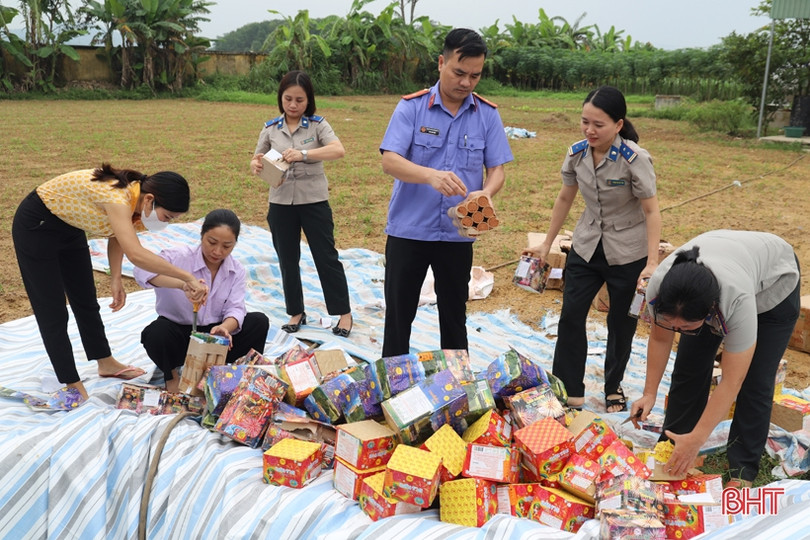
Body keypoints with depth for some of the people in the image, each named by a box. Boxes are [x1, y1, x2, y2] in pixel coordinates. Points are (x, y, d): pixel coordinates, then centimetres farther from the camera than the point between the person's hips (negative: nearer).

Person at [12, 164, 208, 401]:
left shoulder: (135, 199, -12)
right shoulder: (116, 197, -38)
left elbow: (117, 236, 3)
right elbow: (135, 254, -50)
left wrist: (116, 279, -8)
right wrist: (187, 277, -50)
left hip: (69, 228, 8)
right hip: (36, 227, -8)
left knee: (86, 301, 17)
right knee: (52, 311, 1)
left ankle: (105, 363, 33)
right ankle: (73, 386, 11)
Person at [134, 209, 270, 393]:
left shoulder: (237, 271, -4)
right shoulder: (180, 257, -17)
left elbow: (235, 309, -14)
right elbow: (142, 270, -36)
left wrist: (225, 327, -40)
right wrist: (182, 284, -53)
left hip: (213, 335, 3)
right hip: (178, 333, -2)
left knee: (259, 321, -18)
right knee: (156, 332, -36)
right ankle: (171, 376, -4)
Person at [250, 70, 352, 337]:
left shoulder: (318, 125, -5)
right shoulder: (271, 128, 4)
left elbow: (339, 150, -21)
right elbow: (257, 160, 9)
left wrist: (303, 154, -33)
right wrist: (256, 166, -16)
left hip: (314, 201, -3)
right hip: (281, 203, 3)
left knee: (326, 257, 3)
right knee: (288, 261, 11)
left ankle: (344, 313, 15)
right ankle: (296, 313, 26)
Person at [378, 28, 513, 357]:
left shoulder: (488, 115, 0)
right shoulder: (411, 107, -7)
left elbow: (497, 170, -2)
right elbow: (389, 161, -17)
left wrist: (486, 193, -25)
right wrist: (431, 175, -35)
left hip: (458, 234, 2)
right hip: (408, 230, -2)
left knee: (454, 317, 15)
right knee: (398, 314, 9)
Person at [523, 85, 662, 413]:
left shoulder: (635, 159, -21)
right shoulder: (577, 153, -7)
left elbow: (651, 211, -17)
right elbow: (564, 199, 6)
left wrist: (652, 263, -23)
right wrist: (546, 244, 10)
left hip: (628, 254, -4)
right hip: (586, 248, 4)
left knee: (621, 324, 10)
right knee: (570, 317, 1)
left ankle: (614, 388, 32)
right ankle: (569, 392, 12)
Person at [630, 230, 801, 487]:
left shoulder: (738, 300, -44)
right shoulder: (658, 286, -33)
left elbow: (731, 382, -36)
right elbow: (659, 339, -13)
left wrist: (696, 440, -33)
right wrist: (649, 394, -14)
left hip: (772, 285, -4)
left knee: (755, 383, -10)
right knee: (689, 367, 0)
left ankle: (743, 471, 2)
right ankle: (671, 448, 14)